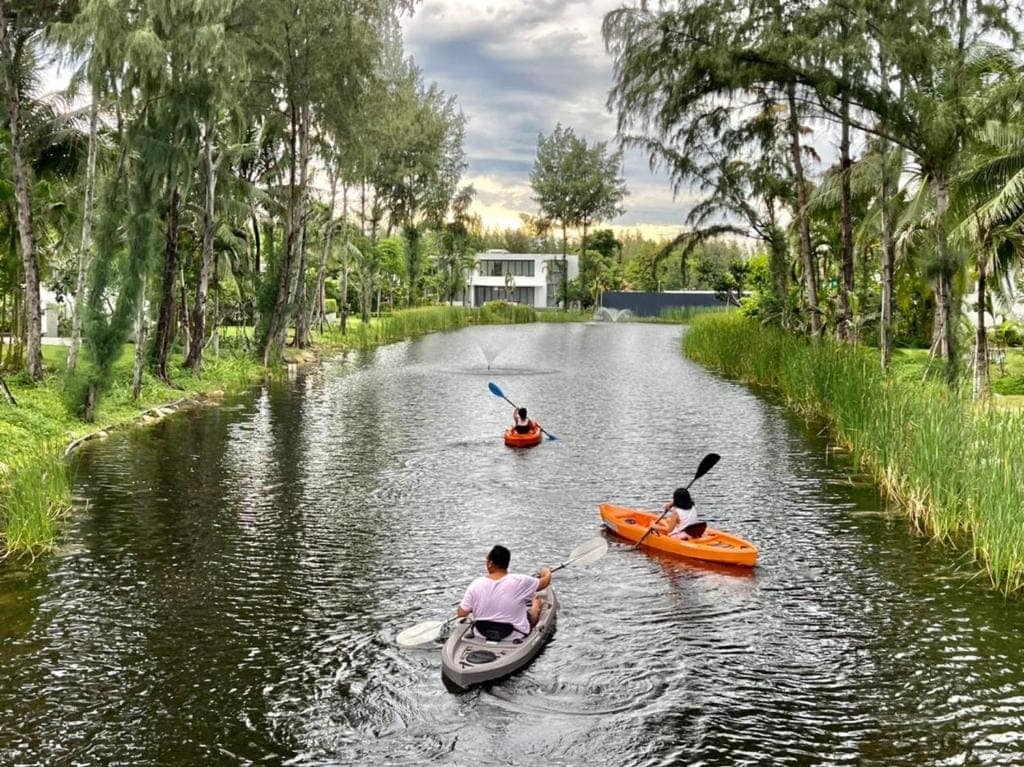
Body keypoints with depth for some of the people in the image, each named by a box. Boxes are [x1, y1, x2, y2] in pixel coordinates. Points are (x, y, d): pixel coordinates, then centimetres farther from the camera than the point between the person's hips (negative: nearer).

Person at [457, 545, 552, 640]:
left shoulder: (476, 585, -20)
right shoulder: (519, 581, -24)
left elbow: (461, 613, -15)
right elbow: (544, 582, -6)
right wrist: (547, 573, 18)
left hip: (481, 633, 2)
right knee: (537, 599, 25)